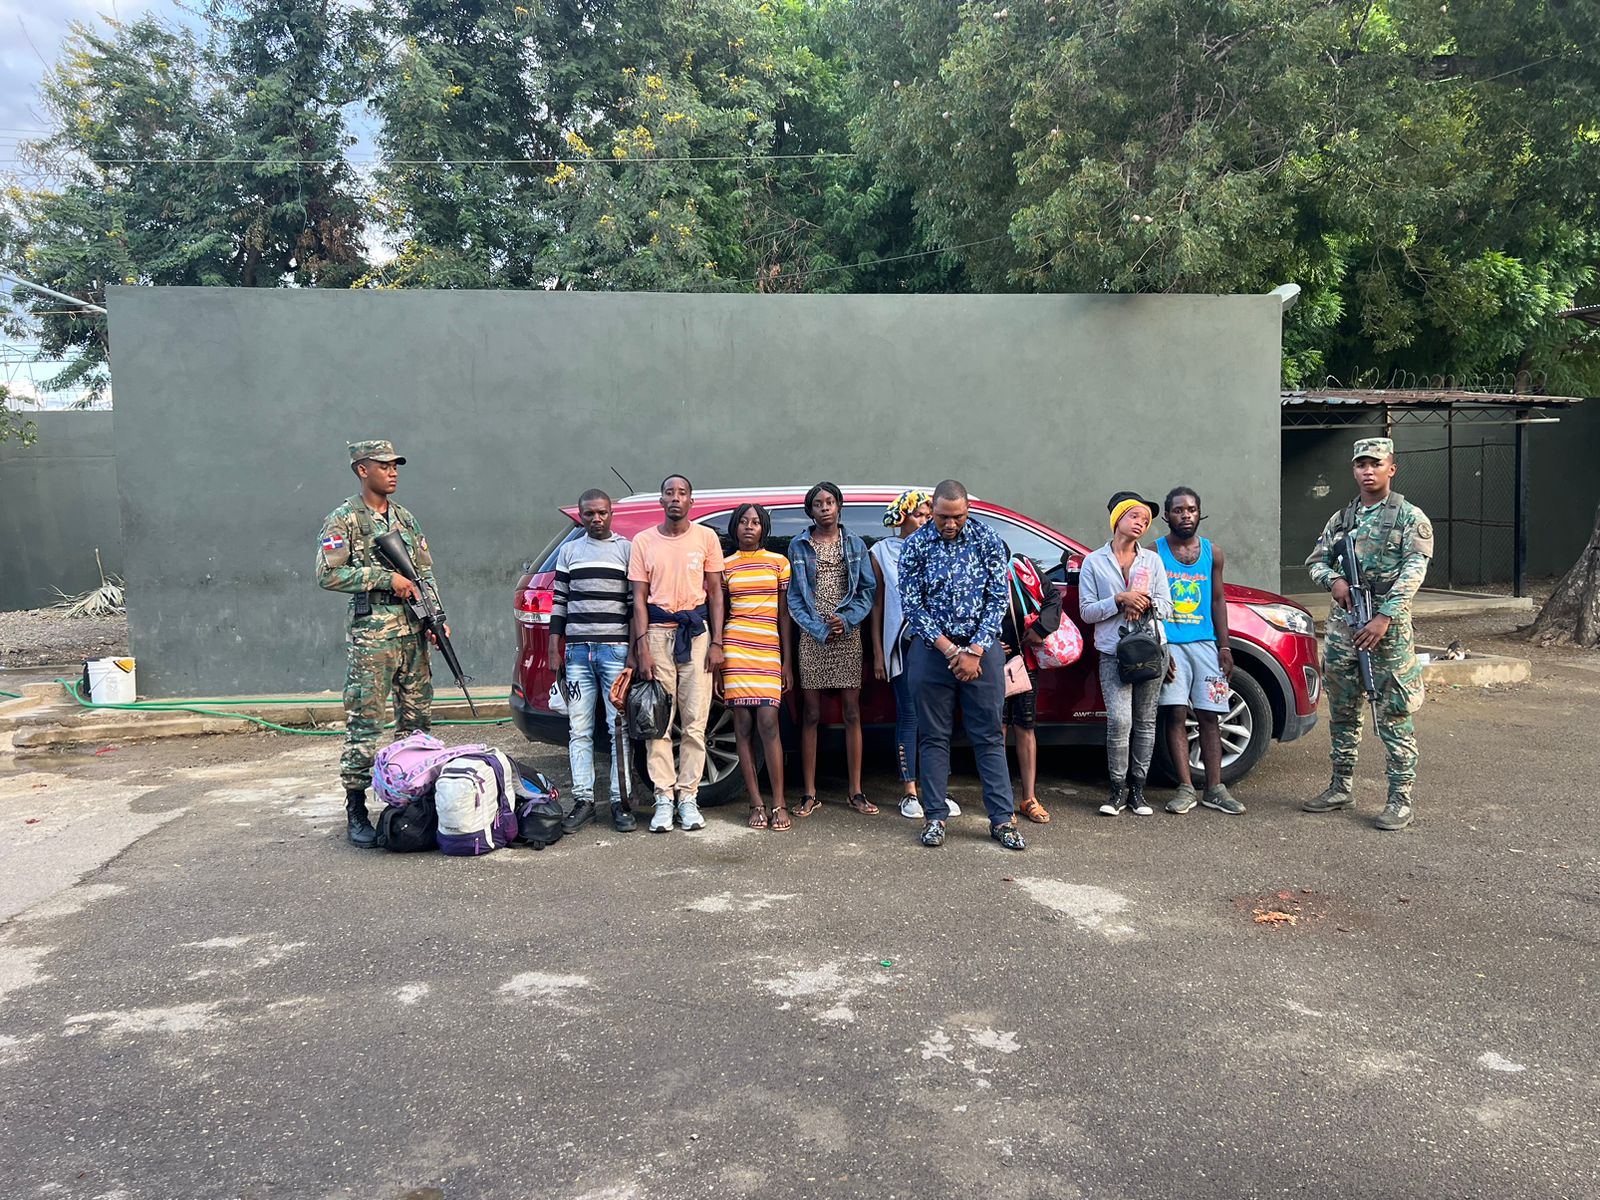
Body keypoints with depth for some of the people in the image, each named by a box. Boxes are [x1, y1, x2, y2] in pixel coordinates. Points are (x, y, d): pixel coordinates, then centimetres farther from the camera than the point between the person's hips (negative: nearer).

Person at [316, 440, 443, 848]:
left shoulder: (405, 518, 16)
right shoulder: (344, 519, -3)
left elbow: (426, 573, 18)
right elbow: (328, 573, -13)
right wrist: (387, 578, -16)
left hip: (414, 632, 7)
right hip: (372, 634, -6)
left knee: (417, 719, 10)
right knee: (364, 724, -4)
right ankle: (356, 811, 3)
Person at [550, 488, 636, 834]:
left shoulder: (627, 549, 6)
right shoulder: (569, 551, 15)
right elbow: (559, 603, 15)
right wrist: (555, 650, 8)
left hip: (616, 649, -3)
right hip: (577, 650, 3)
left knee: (620, 727, -2)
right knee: (578, 729, 3)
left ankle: (620, 802, 2)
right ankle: (583, 801, 9)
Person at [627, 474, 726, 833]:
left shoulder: (706, 538, 7)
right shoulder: (644, 541, 7)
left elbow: (715, 594, 8)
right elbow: (639, 598, 5)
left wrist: (716, 642, 0)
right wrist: (642, 647, -5)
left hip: (696, 632, 0)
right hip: (657, 632, 0)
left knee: (694, 723, 0)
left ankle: (688, 797, 8)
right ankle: (664, 798, 5)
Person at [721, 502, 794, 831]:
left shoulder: (778, 562, 9)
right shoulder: (726, 565, 11)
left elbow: (784, 614, 8)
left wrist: (787, 661, 3)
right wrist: (716, 658, 4)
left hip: (769, 649, -1)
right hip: (735, 648, 1)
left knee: (768, 722, -11)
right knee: (743, 726, -1)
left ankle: (779, 804, -5)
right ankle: (756, 804, 4)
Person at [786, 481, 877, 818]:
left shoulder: (855, 544, 9)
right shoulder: (799, 545, 6)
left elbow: (868, 588, 6)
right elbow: (794, 595, 2)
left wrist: (847, 619, -9)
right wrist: (819, 629, -8)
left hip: (848, 636, 1)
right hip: (812, 638, -1)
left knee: (852, 714, 2)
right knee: (810, 716, 0)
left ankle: (856, 792, 9)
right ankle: (810, 794, 7)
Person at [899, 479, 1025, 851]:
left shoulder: (988, 540, -2)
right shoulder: (916, 545, -3)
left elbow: (998, 599, -3)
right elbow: (911, 605, -5)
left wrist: (975, 651, -11)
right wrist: (950, 650, -11)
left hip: (981, 648, 0)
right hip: (932, 649, 0)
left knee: (989, 736, 3)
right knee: (933, 736, 5)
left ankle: (1002, 819, 9)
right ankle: (935, 816, 14)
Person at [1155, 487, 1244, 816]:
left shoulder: (1213, 552, 11)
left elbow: (1218, 600, 14)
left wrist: (1224, 646, 5)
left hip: (1205, 643, 3)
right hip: (1168, 643, -3)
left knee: (1209, 716, 2)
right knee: (1176, 714, -5)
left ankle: (1214, 789, 6)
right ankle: (1185, 788, -1)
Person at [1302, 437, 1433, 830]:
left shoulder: (1410, 518, -2)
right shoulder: (1341, 519, 14)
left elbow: (1413, 572, -12)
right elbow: (1315, 561, 17)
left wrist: (1385, 617, -22)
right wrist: (1333, 579, -6)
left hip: (1389, 624, -5)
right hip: (1342, 622, 6)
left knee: (1394, 716, -4)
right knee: (1343, 711, 12)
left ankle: (1400, 799, 2)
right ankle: (1342, 787, 24)